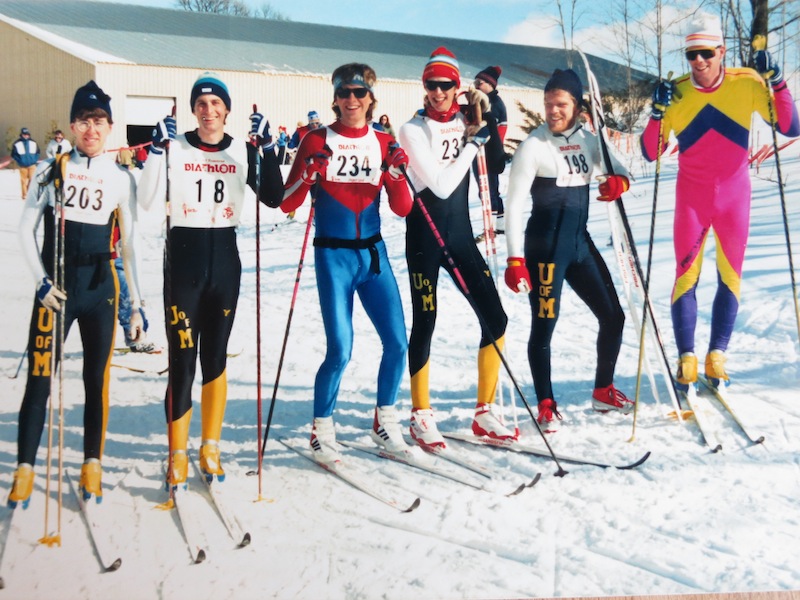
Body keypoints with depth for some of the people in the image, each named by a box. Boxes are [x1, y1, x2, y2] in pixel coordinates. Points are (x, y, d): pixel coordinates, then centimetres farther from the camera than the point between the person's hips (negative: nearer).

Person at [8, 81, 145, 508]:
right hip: (55, 288, -1)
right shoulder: (52, 170, 1)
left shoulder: (121, 179, 4)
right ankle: (24, 469, 8)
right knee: (40, 378, -3)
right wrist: (43, 281, -8)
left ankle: (92, 465, 19)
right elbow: (26, 230, 3)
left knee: (96, 379, 6)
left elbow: (130, 246, 8)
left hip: (100, 288, 1)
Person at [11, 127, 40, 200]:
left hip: (32, 165, 1)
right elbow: (13, 154, 0)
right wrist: (19, 161, -7)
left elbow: (37, 152, 15)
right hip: (22, 165, -1)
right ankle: (24, 195, 12)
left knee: (32, 179, -8)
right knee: (23, 180, 4)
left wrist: (35, 160, 3)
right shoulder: (17, 144, -5)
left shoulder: (33, 143, 4)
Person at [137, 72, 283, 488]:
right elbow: (147, 200, -14)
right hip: (183, 259, -2)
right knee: (182, 361, -5)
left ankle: (210, 449, 22)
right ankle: (177, 456, 6)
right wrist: (157, 149, -22)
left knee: (215, 357, 10)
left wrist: (267, 147, -15)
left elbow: (273, 198, -8)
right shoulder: (175, 147, -2)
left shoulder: (243, 151, 4)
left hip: (225, 259, 2)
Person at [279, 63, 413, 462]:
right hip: (333, 255, -3)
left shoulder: (384, 143, 7)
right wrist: (309, 174, -20)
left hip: (373, 253, 3)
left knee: (397, 343, 0)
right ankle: (322, 429, 12)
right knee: (340, 351, -9)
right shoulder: (317, 141, -1)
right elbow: (287, 205, -3)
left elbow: (402, 209, 4)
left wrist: (397, 173, -12)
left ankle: (385, 422, 22)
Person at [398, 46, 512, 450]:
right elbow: (441, 185, -17)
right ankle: (421, 417, 12)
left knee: (495, 318, 1)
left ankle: (484, 414, 12)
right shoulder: (413, 130, -8)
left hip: (461, 235, 6)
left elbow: (496, 161, -5)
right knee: (424, 324, -2)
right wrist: (472, 142, -12)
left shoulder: (464, 122, 7)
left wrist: (488, 114, -10)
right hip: (425, 236, -5)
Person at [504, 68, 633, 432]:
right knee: (544, 325, -4)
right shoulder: (534, 146, -10)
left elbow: (618, 169, 15)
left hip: (581, 242, 6)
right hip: (545, 245, -6)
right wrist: (515, 259, -19)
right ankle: (546, 406, 12)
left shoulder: (587, 139, 6)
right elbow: (514, 205, -13)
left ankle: (604, 392, 28)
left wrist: (618, 181, -11)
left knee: (613, 316, 10)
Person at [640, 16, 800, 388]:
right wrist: (659, 113, -23)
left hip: (735, 195, 1)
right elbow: (650, 154, -8)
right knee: (686, 275, -4)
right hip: (692, 196, 0)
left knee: (730, 276, 4)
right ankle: (686, 358, 3)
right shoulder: (675, 93, -8)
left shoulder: (746, 83, -10)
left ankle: (717, 356, 13)